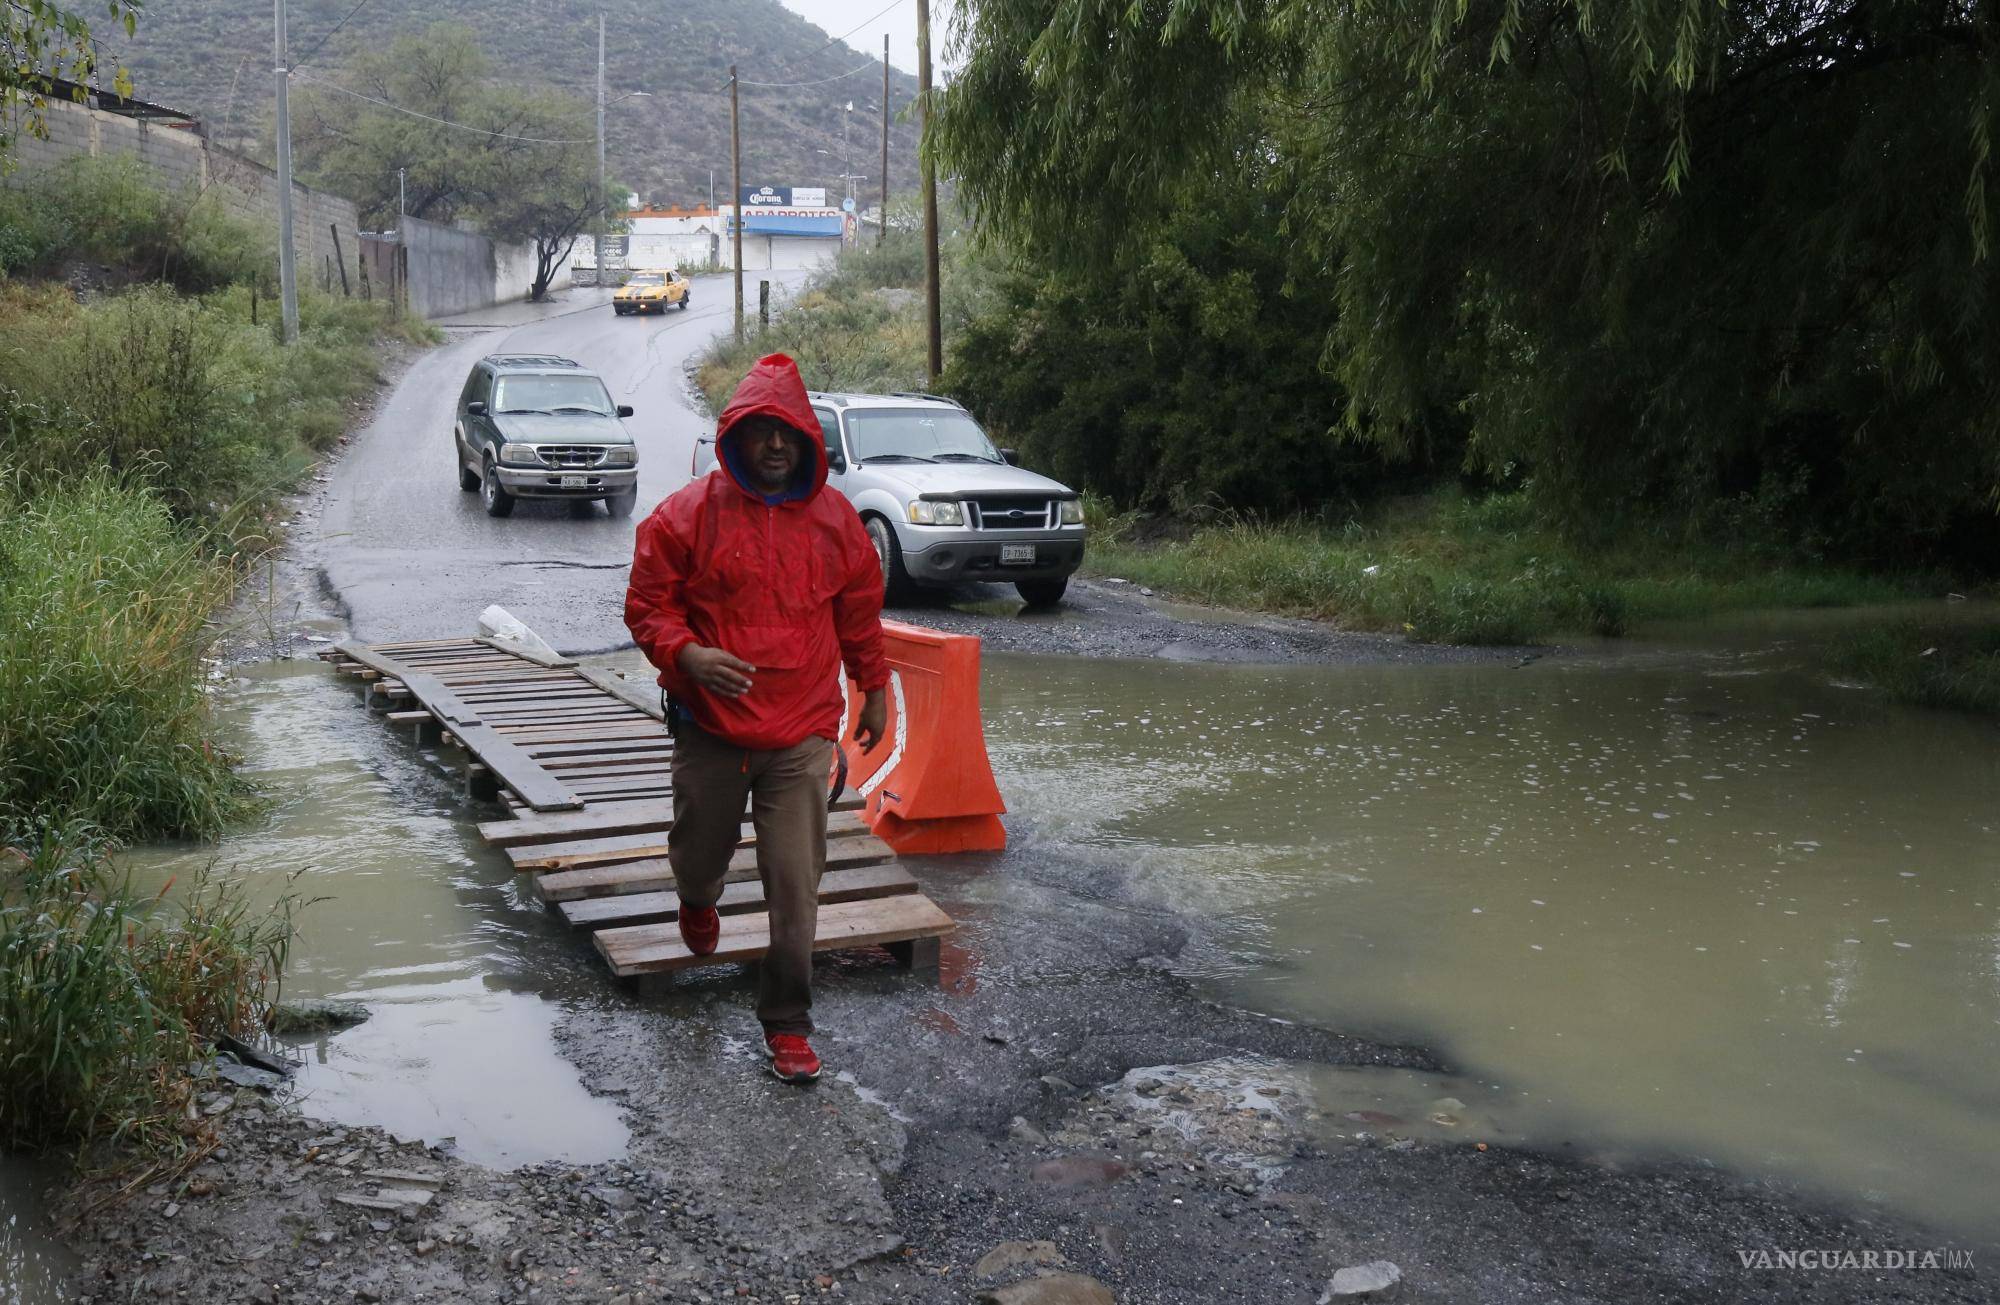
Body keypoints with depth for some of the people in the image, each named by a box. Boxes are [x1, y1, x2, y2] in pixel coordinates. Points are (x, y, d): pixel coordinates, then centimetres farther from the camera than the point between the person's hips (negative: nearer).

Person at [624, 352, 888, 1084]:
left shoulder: (835, 519, 2)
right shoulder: (688, 515, -6)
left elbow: (860, 614, 14)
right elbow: (646, 606, -2)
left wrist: (874, 692, 21)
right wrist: (688, 654, -21)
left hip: (802, 734, 1)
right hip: (709, 727, 0)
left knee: (795, 886, -2)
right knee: (699, 855, 19)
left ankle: (787, 1025, 12)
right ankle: (698, 901, 58)